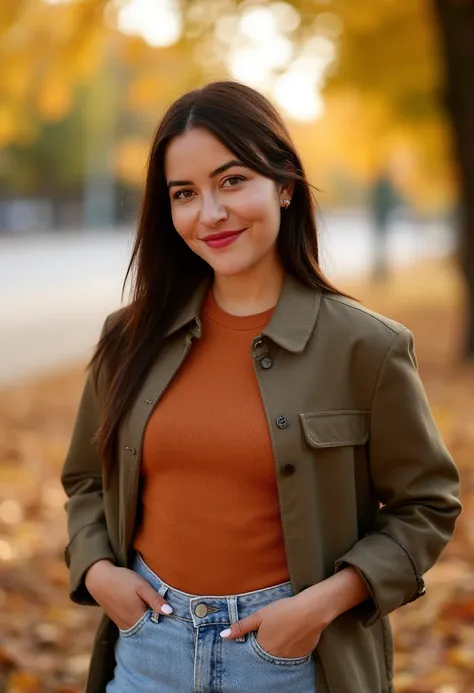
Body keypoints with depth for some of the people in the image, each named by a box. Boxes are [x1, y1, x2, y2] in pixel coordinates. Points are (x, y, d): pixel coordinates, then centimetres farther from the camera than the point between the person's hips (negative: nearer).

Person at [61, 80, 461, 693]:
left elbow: (424, 505, -3)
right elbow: (87, 480, 13)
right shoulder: (132, 339, 1)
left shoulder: (365, 347, -10)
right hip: (148, 637, 3)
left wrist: (326, 601, -14)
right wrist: (96, 569, -4)